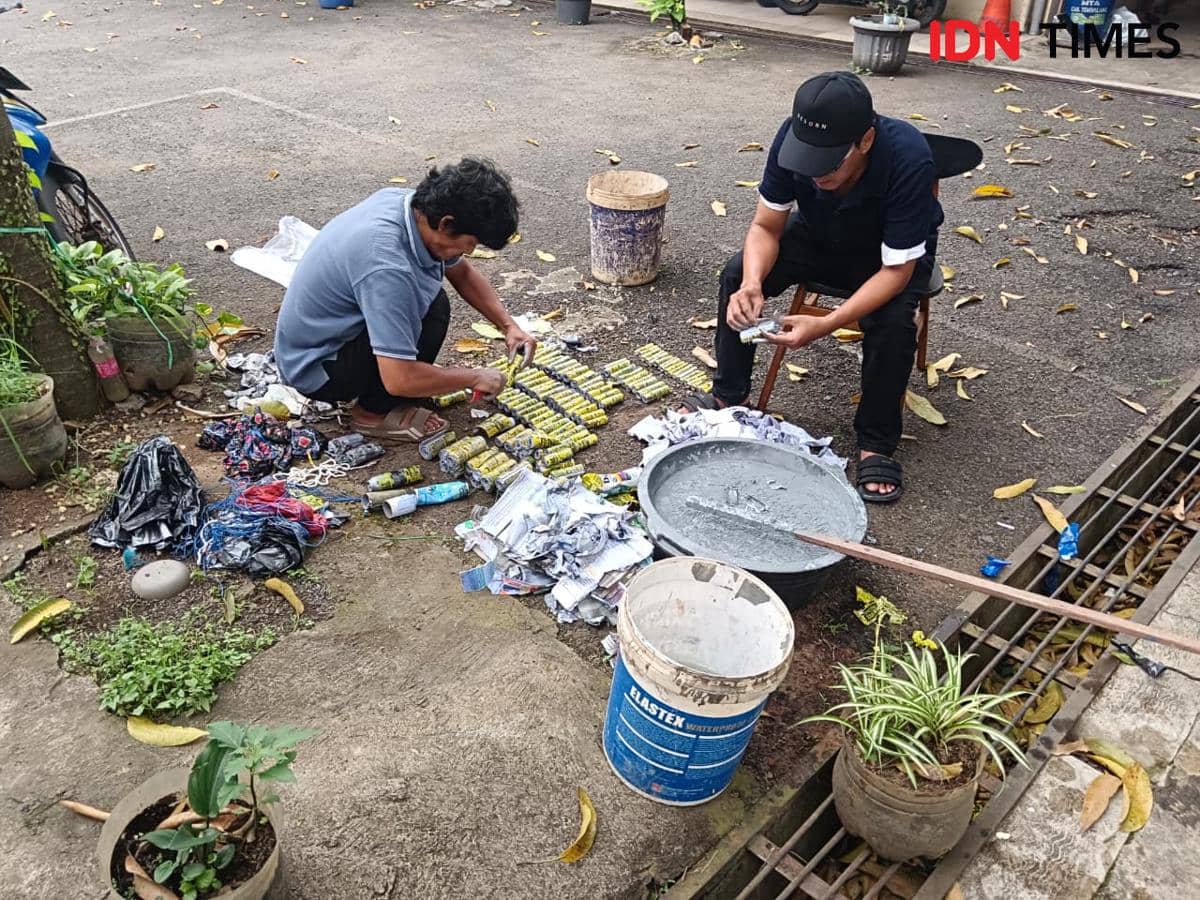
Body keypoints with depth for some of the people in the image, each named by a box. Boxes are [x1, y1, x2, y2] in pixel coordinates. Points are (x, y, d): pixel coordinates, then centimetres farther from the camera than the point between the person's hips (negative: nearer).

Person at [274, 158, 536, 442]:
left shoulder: (413, 203, -9)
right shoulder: (386, 266, -35)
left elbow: (462, 273, 8)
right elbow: (400, 379, -35)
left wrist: (509, 325, -2)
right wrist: (475, 378, -21)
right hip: (314, 369, -9)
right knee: (432, 307, -22)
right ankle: (373, 412, -5)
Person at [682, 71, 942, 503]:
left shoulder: (908, 159, -38)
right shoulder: (793, 137, -28)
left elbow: (896, 270, -33)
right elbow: (766, 227, -17)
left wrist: (826, 324, -45)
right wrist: (752, 282, -38)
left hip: (890, 254, -3)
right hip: (819, 235, 4)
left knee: (892, 320, -32)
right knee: (737, 274, -18)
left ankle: (877, 442, -11)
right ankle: (728, 395, 1)